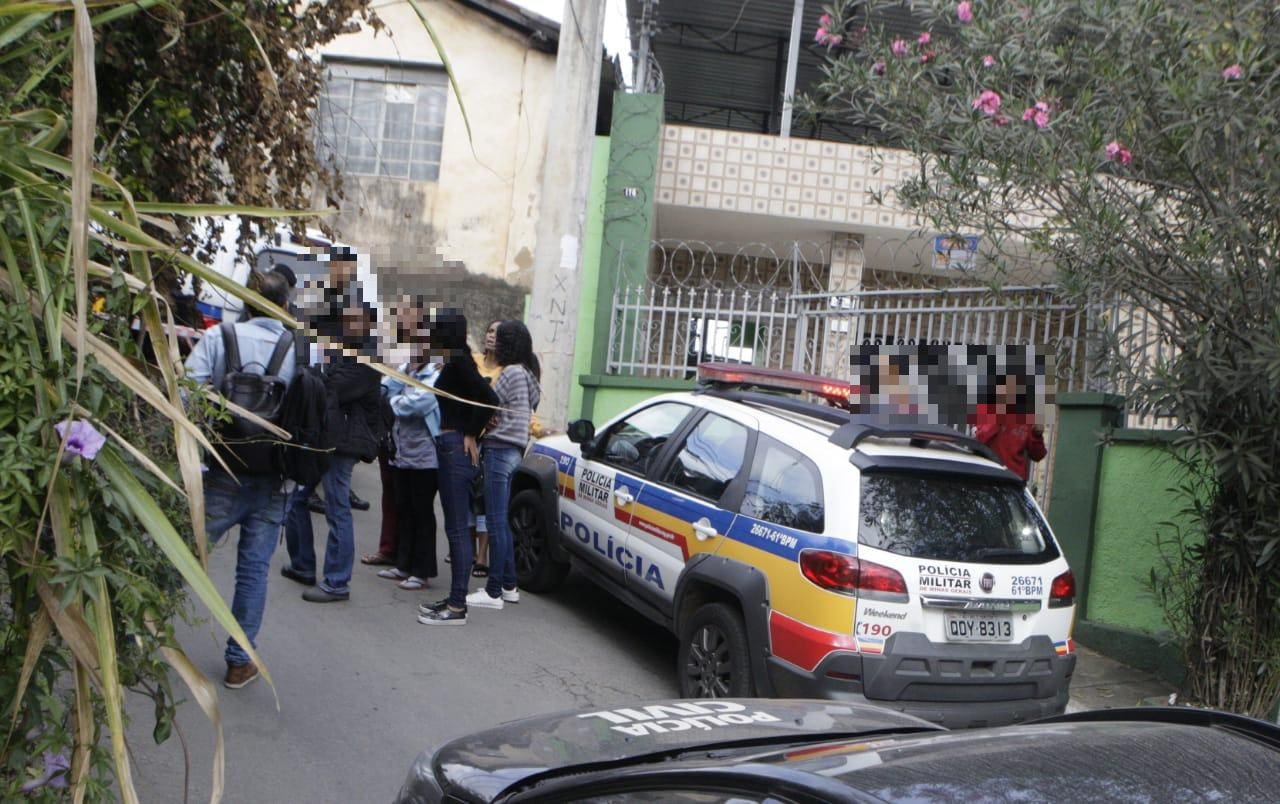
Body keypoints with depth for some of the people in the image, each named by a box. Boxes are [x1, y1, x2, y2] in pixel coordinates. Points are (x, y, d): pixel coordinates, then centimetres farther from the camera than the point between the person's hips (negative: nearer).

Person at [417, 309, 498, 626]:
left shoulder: (458, 362, -13)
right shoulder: (453, 362, 14)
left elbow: (489, 398, -22)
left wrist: (471, 435, -14)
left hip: (456, 448, -10)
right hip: (449, 447, 10)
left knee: (457, 528, -6)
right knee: (456, 527, 13)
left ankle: (457, 607, -2)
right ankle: (455, 599, 20)